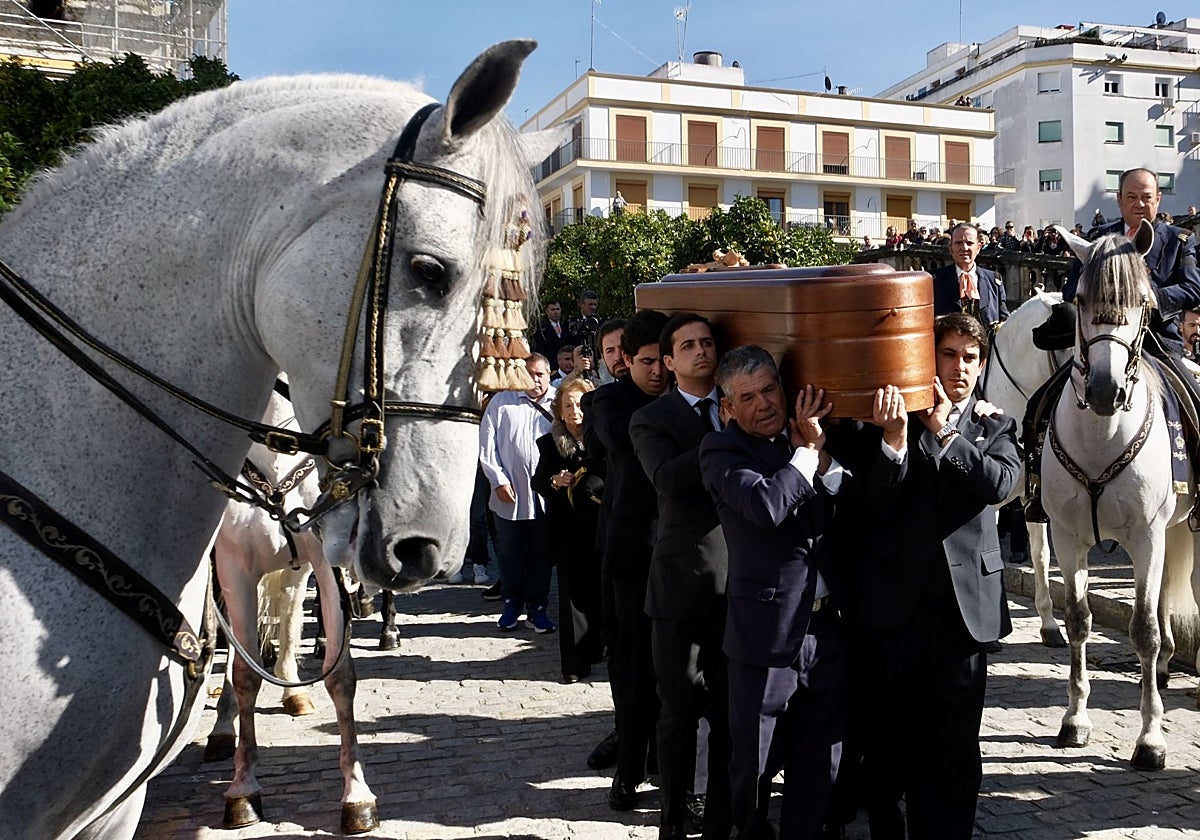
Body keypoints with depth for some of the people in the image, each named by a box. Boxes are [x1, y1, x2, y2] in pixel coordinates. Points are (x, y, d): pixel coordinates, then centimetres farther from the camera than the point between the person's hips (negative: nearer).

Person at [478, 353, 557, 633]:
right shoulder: (502, 402, 3)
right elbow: (487, 445, 1)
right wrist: (499, 481, -6)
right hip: (509, 494, 0)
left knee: (542, 555, 9)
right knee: (510, 554, 10)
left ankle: (537, 608, 21)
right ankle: (512, 604, 26)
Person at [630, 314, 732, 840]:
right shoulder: (650, 419, 1)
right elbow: (669, 480, -18)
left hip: (740, 585, 2)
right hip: (682, 584, -2)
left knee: (732, 713, 7)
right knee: (679, 712, 9)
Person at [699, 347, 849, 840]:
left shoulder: (803, 439, 10)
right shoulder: (721, 450, -8)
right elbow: (766, 505, -26)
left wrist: (819, 447, -8)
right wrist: (808, 451, -13)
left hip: (824, 628, 5)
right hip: (766, 632, -5)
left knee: (820, 763, 17)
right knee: (756, 763, 10)